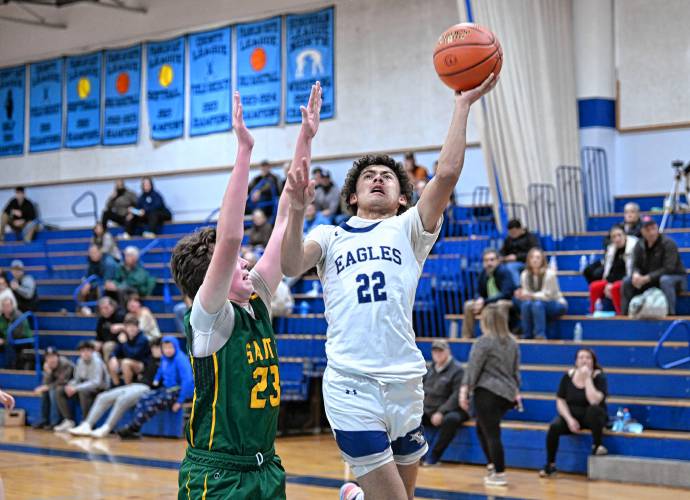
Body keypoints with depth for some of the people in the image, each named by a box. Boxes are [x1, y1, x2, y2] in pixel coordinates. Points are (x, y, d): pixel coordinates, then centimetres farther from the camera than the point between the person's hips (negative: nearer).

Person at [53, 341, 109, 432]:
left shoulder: (96, 361, -22)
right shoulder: (80, 361, 0)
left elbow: (96, 382, -32)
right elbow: (77, 379, 10)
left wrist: (76, 388, -34)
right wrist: (70, 386, -15)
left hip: (99, 388, -8)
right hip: (85, 386, 8)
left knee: (83, 392, -40)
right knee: (59, 392, -3)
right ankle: (69, 421, -3)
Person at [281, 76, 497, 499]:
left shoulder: (409, 229, 13)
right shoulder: (330, 236, 15)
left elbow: (448, 173, -2)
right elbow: (291, 266, -6)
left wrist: (463, 104, -4)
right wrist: (298, 211, -19)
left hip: (405, 381, 2)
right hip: (351, 385, -2)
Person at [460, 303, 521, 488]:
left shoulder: (484, 342, -10)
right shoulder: (512, 343, 13)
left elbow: (472, 369, -11)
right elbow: (516, 370, 20)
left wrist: (464, 391, -8)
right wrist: (516, 392, 29)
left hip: (487, 393, -8)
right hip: (506, 393, 8)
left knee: (491, 434, -2)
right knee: (482, 429, 21)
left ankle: (499, 474, 0)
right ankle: (492, 466, 18)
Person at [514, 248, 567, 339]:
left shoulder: (549, 274, -20)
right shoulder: (525, 274, -4)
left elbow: (547, 295, -23)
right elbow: (526, 293, -7)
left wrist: (531, 296, -37)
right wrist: (521, 294, -31)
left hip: (556, 305, -4)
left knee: (538, 304, -35)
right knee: (526, 304, -29)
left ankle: (540, 335, -32)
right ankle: (526, 335, -21)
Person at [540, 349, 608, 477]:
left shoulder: (599, 377, -10)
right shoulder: (568, 376, -3)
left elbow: (594, 401, -26)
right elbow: (560, 402, -2)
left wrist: (587, 379, -24)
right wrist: (569, 419, -16)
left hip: (592, 418, -2)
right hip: (571, 415, 2)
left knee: (594, 409, -37)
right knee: (554, 427, -27)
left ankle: (597, 446, -19)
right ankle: (550, 465, -15)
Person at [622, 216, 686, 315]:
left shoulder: (668, 243, -19)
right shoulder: (640, 245, -1)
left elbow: (669, 268, -25)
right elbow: (636, 266, 3)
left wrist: (647, 278, -29)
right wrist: (636, 275, -23)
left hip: (676, 278, -6)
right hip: (650, 280, 6)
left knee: (665, 280, -39)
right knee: (627, 282, -9)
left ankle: (670, 314, -37)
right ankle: (625, 314, -5)